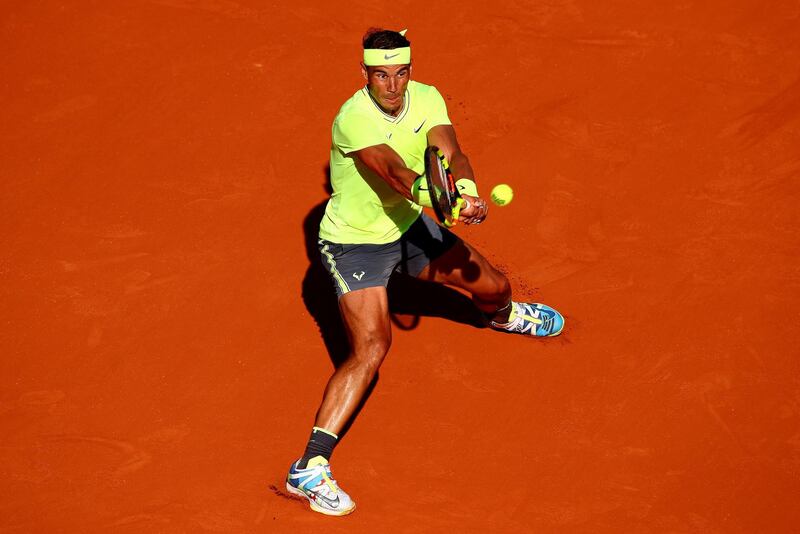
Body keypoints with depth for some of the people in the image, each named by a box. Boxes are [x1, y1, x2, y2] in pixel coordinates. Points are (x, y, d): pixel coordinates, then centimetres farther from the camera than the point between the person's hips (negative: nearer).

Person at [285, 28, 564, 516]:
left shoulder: (427, 99, -13)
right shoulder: (354, 120, -32)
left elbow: (450, 154, -27)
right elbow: (395, 173, -45)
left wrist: (468, 192, -48)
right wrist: (439, 197, -64)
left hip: (408, 224, 7)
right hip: (355, 243, -6)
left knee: (493, 286, 17)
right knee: (372, 348, -23)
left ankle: (505, 314, 59)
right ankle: (309, 469, -23)